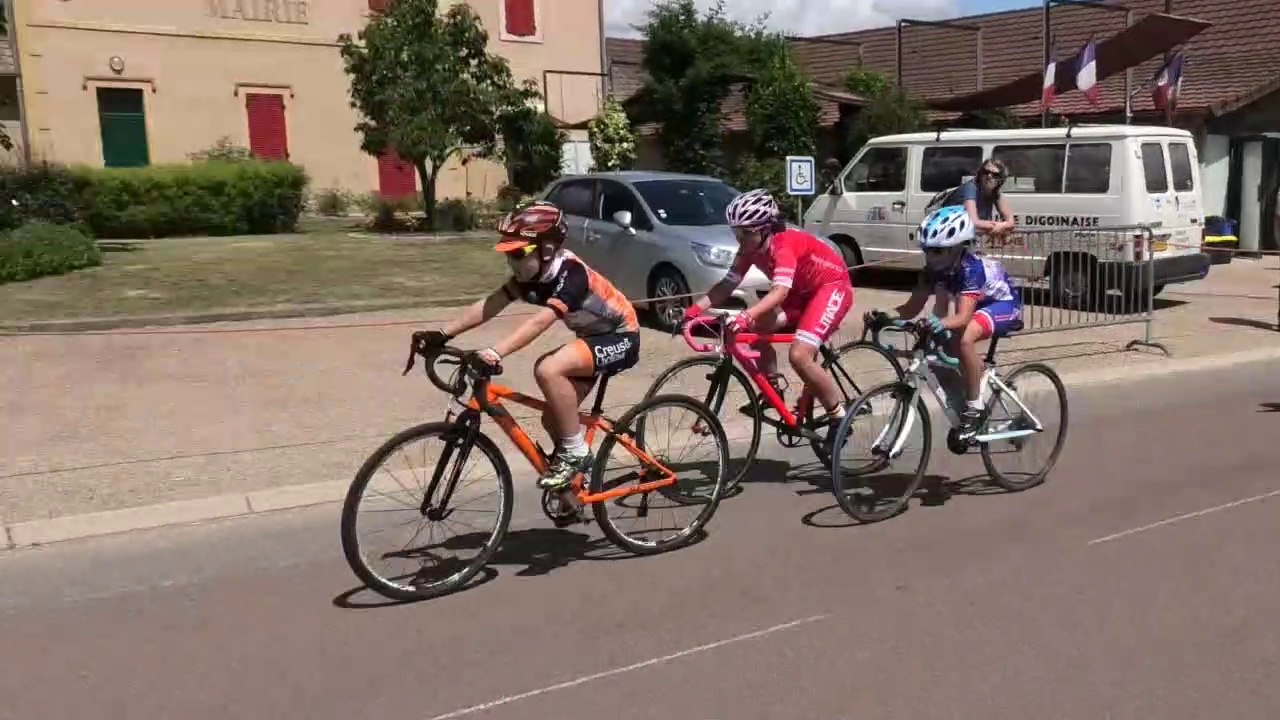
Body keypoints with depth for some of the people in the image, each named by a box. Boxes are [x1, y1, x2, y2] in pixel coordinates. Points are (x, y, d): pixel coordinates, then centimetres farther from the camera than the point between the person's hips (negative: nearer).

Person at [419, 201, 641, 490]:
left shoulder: (570, 273, -30)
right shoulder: (533, 273, -6)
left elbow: (540, 322, -44)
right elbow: (489, 305, -12)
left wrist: (495, 353, -54)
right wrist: (443, 335, -22)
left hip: (620, 338, -9)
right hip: (592, 335, 9)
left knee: (548, 370, -31)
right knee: (553, 418, 6)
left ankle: (576, 453, -16)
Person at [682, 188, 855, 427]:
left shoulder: (784, 245, -31)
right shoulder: (750, 249, -7)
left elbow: (780, 291, -45)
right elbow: (728, 283, -9)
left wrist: (745, 316, -59)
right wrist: (696, 308, -23)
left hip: (833, 287, -8)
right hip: (803, 290, 9)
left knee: (799, 355, -23)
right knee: (756, 328, -8)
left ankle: (839, 417, -7)